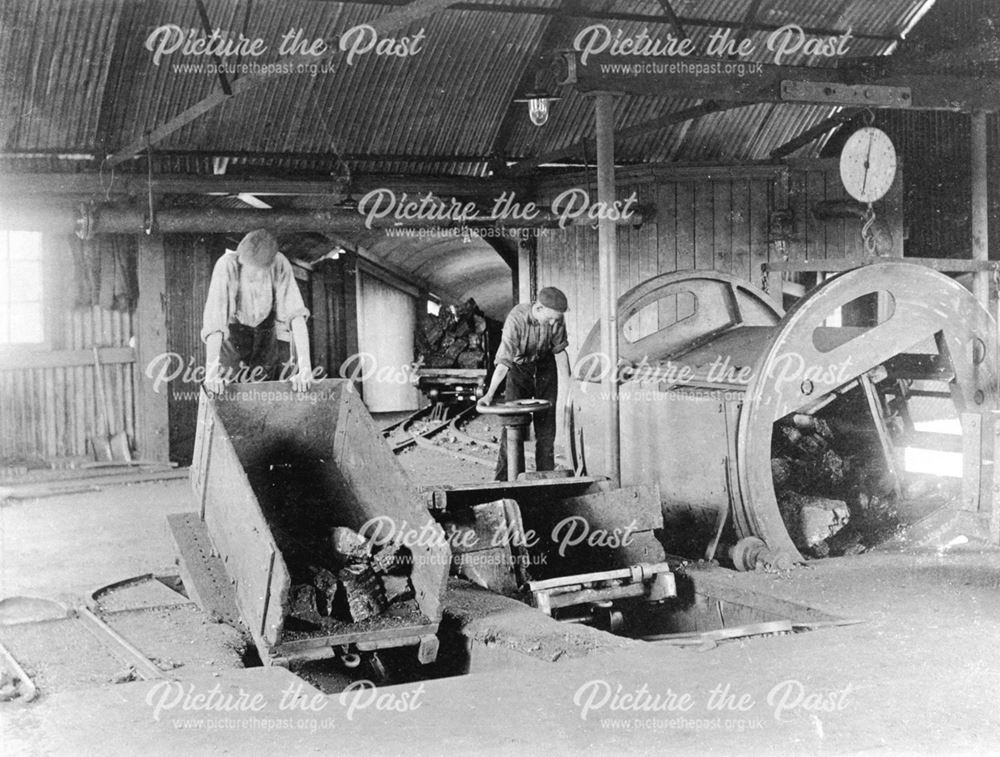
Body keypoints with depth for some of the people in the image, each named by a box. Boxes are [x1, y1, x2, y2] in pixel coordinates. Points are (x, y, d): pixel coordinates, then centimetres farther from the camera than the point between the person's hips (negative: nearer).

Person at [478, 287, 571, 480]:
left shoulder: (556, 319, -19)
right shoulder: (516, 319, -31)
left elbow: (559, 350, -3)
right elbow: (504, 359, -32)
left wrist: (564, 383, 0)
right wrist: (490, 394, -36)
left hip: (545, 368, 3)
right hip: (519, 368, -3)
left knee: (546, 423, 1)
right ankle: (504, 479, -8)